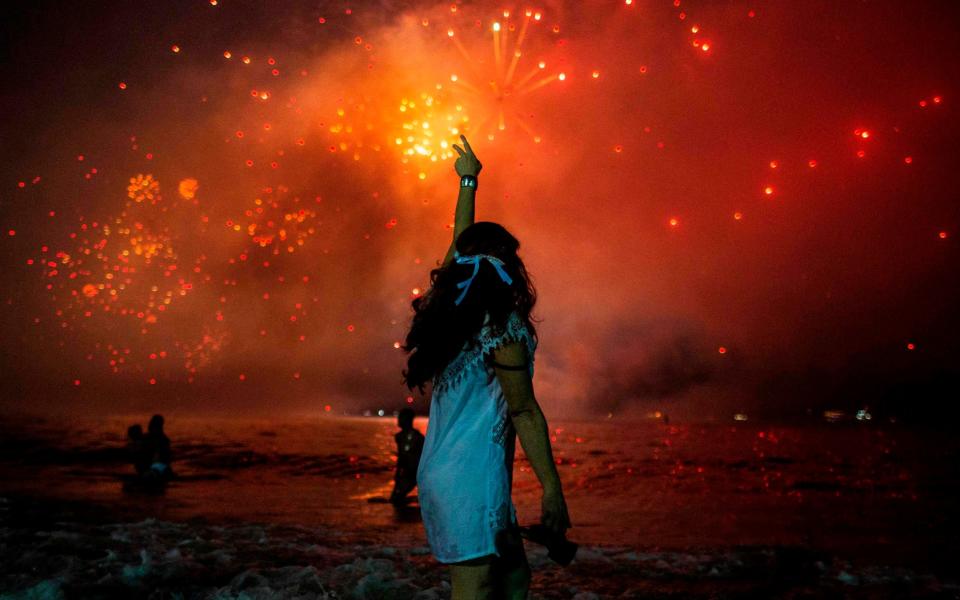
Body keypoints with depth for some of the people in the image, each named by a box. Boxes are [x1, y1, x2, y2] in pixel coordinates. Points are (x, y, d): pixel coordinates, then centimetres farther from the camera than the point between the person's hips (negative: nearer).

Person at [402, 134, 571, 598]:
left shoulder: (456, 311, 7)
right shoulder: (502, 327, -13)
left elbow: (462, 241, 22)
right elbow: (525, 412, -14)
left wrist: (468, 182, 34)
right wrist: (552, 487, -11)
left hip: (440, 474, 9)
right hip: (471, 482, -8)